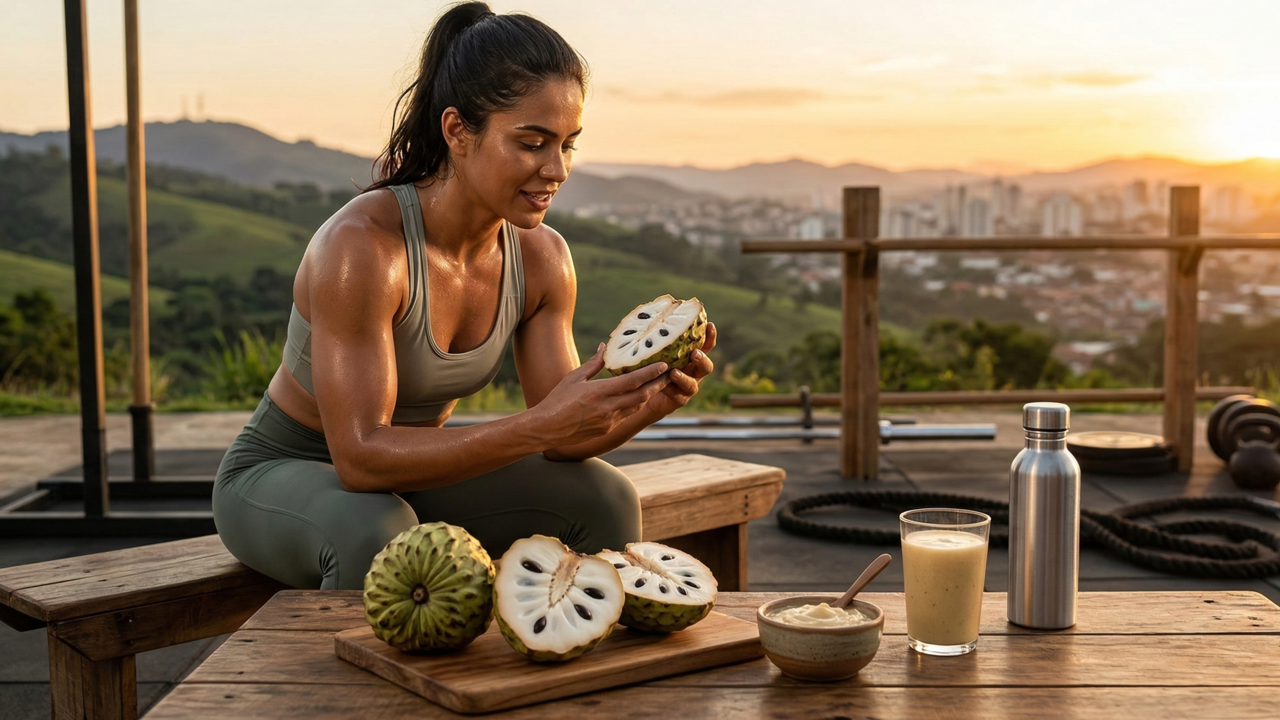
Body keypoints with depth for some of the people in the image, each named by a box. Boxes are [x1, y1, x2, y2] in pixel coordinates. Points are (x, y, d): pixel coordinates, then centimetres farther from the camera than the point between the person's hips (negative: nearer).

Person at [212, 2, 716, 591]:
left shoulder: (543, 259, -10)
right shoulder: (362, 244, -30)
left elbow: (561, 439, -7)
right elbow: (360, 457, -33)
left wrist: (649, 403, -28)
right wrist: (541, 425, -42)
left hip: (407, 479, 6)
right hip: (278, 477, -5)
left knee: (604, 499, -12)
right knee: (379, 534, -38)